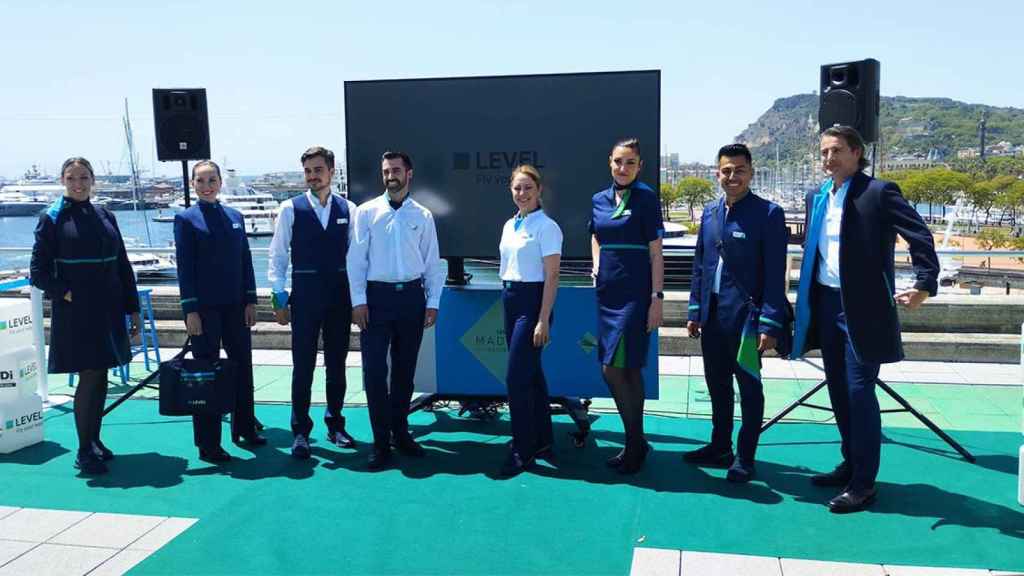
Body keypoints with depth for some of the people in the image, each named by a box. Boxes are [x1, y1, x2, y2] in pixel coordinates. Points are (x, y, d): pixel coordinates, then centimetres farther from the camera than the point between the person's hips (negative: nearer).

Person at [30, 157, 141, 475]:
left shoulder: (105, 217, 9)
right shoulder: (52, 219, -2)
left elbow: (123, 267, 11)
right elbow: (38, 272, -3)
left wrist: (133, 309, 8)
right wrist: (66, 294, -14)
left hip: (108, 311, 4)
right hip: (75, 314, -4)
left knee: (99, 377, 11)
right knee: (90, 378, -4)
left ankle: (94, 440, 26)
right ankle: (84, 452, 7)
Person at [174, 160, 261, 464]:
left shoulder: (235, 216, 9)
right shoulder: (186, 219, -3)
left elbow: (245, 260, 10)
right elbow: (184, 266, -7)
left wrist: (251, 300, 4)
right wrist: (190, 309, -12)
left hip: (235, 305, 5)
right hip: (204, 308, -5)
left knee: (242, 366, 12)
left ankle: (244, 428, 30)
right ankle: (208, 444, 12)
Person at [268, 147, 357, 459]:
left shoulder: (348, 209, 3)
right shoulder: (290, 209, -2)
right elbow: (277, 256, 0)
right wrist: (279, 298, -4)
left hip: (341, 295, 2)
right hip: (305, 295, -2)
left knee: (337, 364, 12)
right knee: (303, 366, 3)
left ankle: (335, 425, 27)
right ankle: (300, 432, 14)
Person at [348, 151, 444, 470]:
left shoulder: (423, 216, 6)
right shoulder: (367, 211, 1)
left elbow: (433, 262, 8)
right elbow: (356, 259, -1)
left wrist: (432, 302, 2)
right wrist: (359, 300, -7)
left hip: (412, 296, 2)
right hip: (376, 295, -2)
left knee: (405, 369, 11)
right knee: (374, 369, -3)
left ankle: (400, 432, 26)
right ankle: (381, 441, 8)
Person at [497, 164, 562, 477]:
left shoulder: (546, 227, -10)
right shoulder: (509, 225, 12)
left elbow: (552, 277, -13)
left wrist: (543, 321, -17)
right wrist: (508, 297, 15)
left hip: (532, 301, -7)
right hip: (510, 300, 8)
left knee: (517, 377, -8)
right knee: (531, 374, 14)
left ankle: (523, 451, 3)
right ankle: (543, 440, 26)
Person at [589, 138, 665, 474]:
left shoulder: (646, 198, -5)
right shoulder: (600, 200, 10)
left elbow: (656, 253, -8)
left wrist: (657, 298, -12)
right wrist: (596, 267, 11)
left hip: (634, 295, -6)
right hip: (607, 293, 6)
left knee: (614, 369, -10)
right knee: (627, 370, 11)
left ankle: (635, 442, 5)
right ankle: (636, 442, 21)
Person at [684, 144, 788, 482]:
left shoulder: (768, 214, -9)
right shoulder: (709, 212, 9)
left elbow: (775, 274, -11)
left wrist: (769, 324, -15)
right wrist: (695, 311, 12)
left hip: (746, 316, -6)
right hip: (712, 314, 6)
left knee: (748, 387, 6)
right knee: (717, 385, 16)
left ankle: (744, 458, 18)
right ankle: (719, 448, 32)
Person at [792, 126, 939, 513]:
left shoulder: (878, 192, -9)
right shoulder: (817, 198, 11)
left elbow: (921, 236, -12)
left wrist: (924, 286, -17)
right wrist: (807, 301, 13)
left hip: (862, 307, -7)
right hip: (826, 304, 7)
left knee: (859, 390, -5)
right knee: (838, 389, 14)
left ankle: (863, 484, 4)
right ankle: (851, 464, 29)